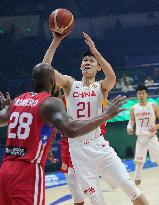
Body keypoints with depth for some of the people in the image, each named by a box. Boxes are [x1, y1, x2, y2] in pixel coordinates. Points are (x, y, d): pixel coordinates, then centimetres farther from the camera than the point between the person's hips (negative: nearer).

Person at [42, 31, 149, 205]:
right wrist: (56, 41, -12)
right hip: (78, 149, 1)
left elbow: (112, 77, -22)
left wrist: (94, 50, -24)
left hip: (98, 145, -1)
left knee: (128, 186, -6)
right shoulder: (70, 84, 7)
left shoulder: (101, 87, 3)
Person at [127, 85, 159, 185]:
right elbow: (131, 122, 10)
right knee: (139, 161, 5)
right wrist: (129, 127, -12)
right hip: (140, 138, 2)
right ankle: (137, 179, 16)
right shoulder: (134, 108, 3)